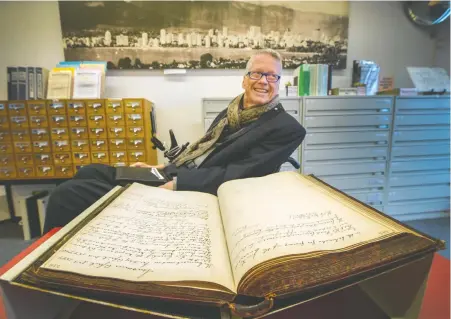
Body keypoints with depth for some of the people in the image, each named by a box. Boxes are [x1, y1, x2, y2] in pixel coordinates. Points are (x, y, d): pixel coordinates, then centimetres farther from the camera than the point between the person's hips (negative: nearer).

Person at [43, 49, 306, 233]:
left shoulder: (286, 128, -9)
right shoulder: (234, 111, 14)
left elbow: (239, 175, -19)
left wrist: (176, 182, -22)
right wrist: (161, 169, 6)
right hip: (171, 181, 8)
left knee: (66, 195, -10)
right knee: (90, 172, 15)